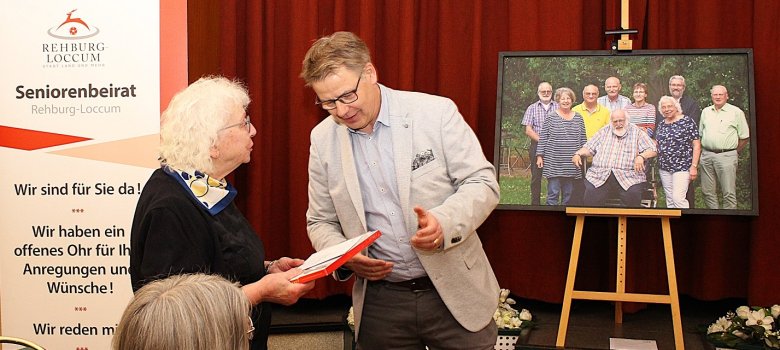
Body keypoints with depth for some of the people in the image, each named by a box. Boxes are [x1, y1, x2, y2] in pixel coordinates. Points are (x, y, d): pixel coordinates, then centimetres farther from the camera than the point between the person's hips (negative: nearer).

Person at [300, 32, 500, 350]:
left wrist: (444, 222, -25)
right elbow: (321, 221, 10)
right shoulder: (323, 139, 1)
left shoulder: (437, 113, -9)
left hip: (455, 292, -2)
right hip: (379, 302, 2)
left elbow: (483, 183, -6)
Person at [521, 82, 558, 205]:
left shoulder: (558, 107, 7)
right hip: (537, 145, 0)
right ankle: (535, 203, 7)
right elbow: (528, 130, 2)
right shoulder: (532, 108, 9)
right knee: (536, 176, 2)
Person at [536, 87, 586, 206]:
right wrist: (539, 156, -3)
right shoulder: (551, 117, 0)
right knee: (553, 193, -5)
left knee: (569, 194, 8)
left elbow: (583, 139, 14)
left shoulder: (578, 118, 10)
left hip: (571, 164, 3)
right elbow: (543, 138, 1)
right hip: (554, 163, -3)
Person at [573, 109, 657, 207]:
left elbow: (652, 150, 6)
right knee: (591, 193, -24)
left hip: (628, 176, -2)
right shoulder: (604, 131, 20)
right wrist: (578, 154, 0)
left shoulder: (636, 132, 12)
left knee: (633, 194, -30)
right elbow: (589, 148, 20)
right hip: (600, 175, 2)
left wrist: (641, 156, -15)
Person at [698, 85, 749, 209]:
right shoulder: (705, 112, 14)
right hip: (706, 155, 5)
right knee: (707, 191, 8)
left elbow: (744, 137, 2)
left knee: (729, 193, -4)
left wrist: (735, 152, 2)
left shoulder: (736, 112, 0)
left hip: (726, 156, -5)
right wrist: (707, 149, 11)